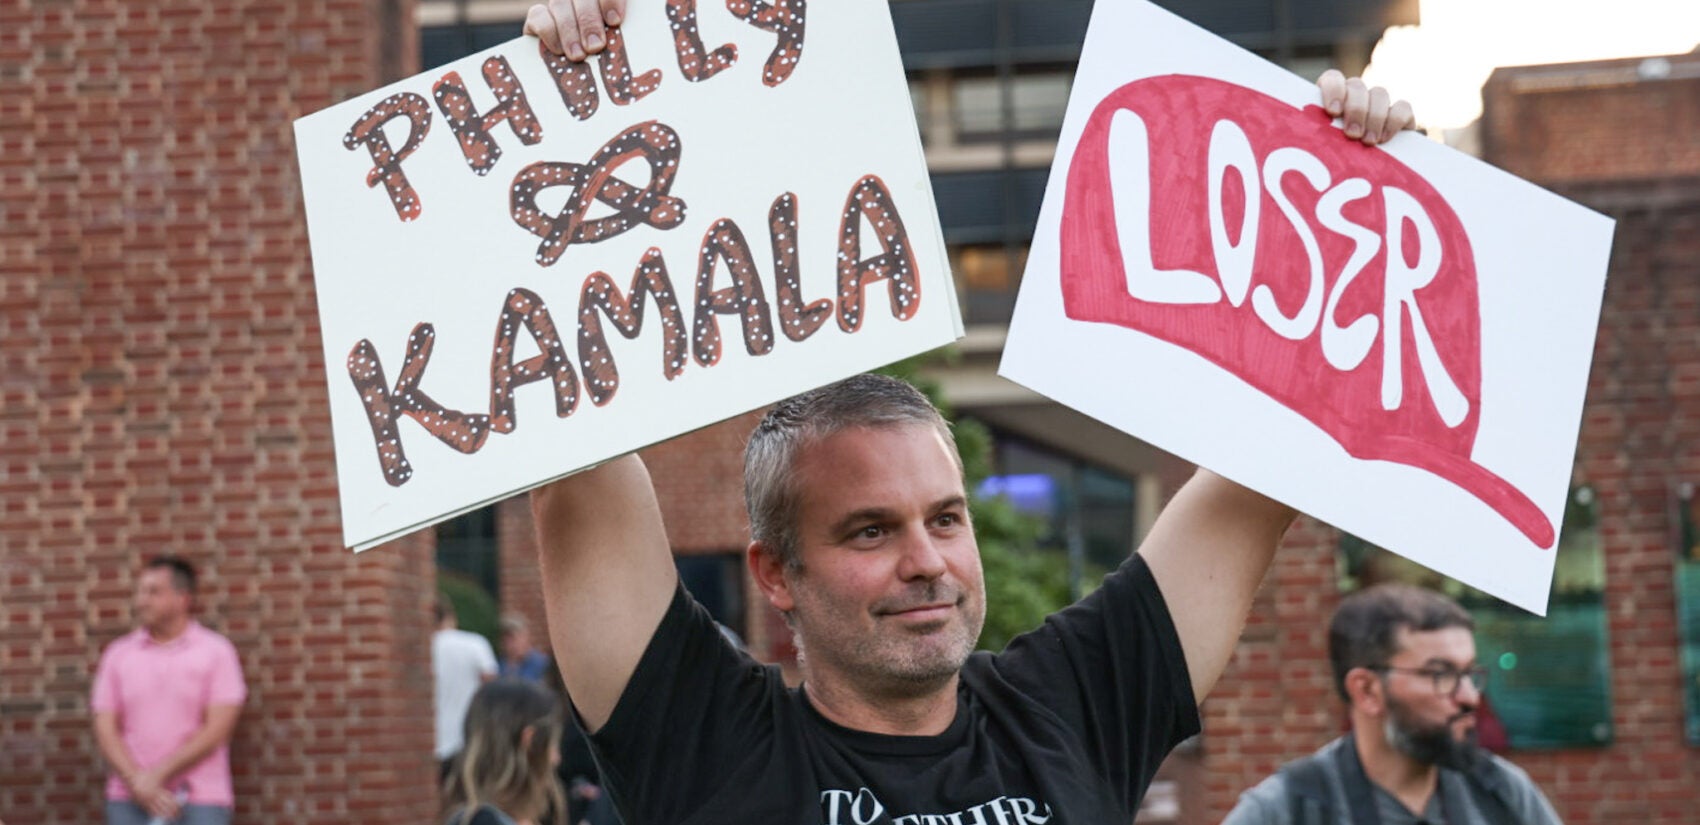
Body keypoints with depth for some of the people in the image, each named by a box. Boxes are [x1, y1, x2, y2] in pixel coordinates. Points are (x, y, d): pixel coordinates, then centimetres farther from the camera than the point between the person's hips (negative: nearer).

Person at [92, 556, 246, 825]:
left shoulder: (216, 651, 1)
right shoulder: (118, 654, 9)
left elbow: (217, 729, -6)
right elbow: (105, 729, 4)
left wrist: (158, 775, -11)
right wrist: (138, 783, -11)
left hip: (200, 802, -3)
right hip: (130, 801, 3)